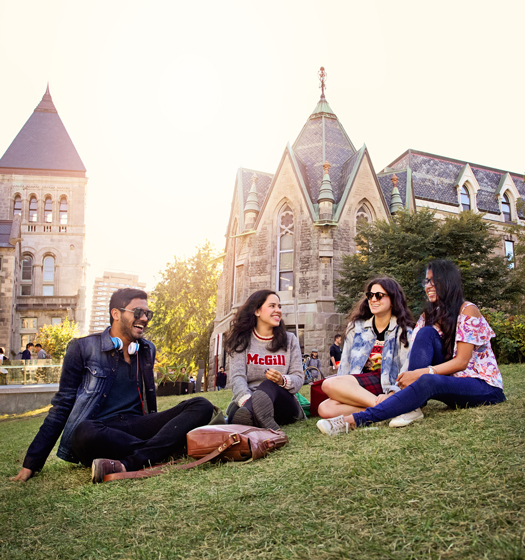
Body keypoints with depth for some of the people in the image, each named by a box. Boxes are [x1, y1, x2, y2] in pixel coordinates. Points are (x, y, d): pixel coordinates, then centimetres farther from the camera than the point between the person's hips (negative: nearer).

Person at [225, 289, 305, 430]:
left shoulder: (290, 340, 14)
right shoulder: (242, 341, 8)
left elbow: (299, 378, 7)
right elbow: (237, 376, -7)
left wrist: (282, 380, -19)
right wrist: (247, 401, -29)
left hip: (283, 404, 0)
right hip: (249, 398, 0)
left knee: (270, 385, -36)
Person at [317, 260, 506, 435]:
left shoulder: (467, 311, -9)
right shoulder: (431, 314, 11)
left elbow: (461, 362, -16)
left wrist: (419, 373, -26)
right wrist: (410, 376, -23)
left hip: (484, 386, -5)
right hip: (451, 380, 6)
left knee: (427, 381, -37)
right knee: (426, 332, -18)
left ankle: (356, 420, -42)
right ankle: (412, 407, -27)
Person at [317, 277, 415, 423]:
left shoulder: (403, 331, 6)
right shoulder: (356, 327, 19)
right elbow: (345, 364, 17)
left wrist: (390, 395, -23)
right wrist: (342, 391, 3)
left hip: (385, 385, -5)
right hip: (355, 390, 5)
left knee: (330, 384, -29)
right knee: (325, 409, -28)